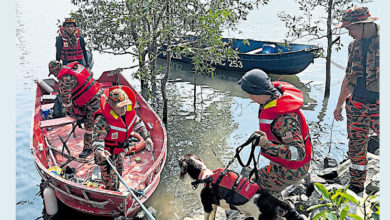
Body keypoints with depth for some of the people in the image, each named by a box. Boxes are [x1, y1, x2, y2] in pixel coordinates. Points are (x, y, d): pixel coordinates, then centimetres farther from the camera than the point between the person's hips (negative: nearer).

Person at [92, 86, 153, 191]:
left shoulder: (129, 111, -14)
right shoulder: (102, 120, -35)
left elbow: (138, 123, 3)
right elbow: (98, 137, -40)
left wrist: (146, 136, -6)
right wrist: (99, 150, -59)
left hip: (121, 150, 7)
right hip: (106, 154, -7)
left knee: (118, 173, 28)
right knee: (111, 181, 1)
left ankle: (116, 192, 54)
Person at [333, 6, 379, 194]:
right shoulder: (354, 46, 9)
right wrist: (339, 104, 20)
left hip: (378, 106, -5)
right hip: (356, 104, 6)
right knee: (356, 144, 12)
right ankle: (357, 183, 28)